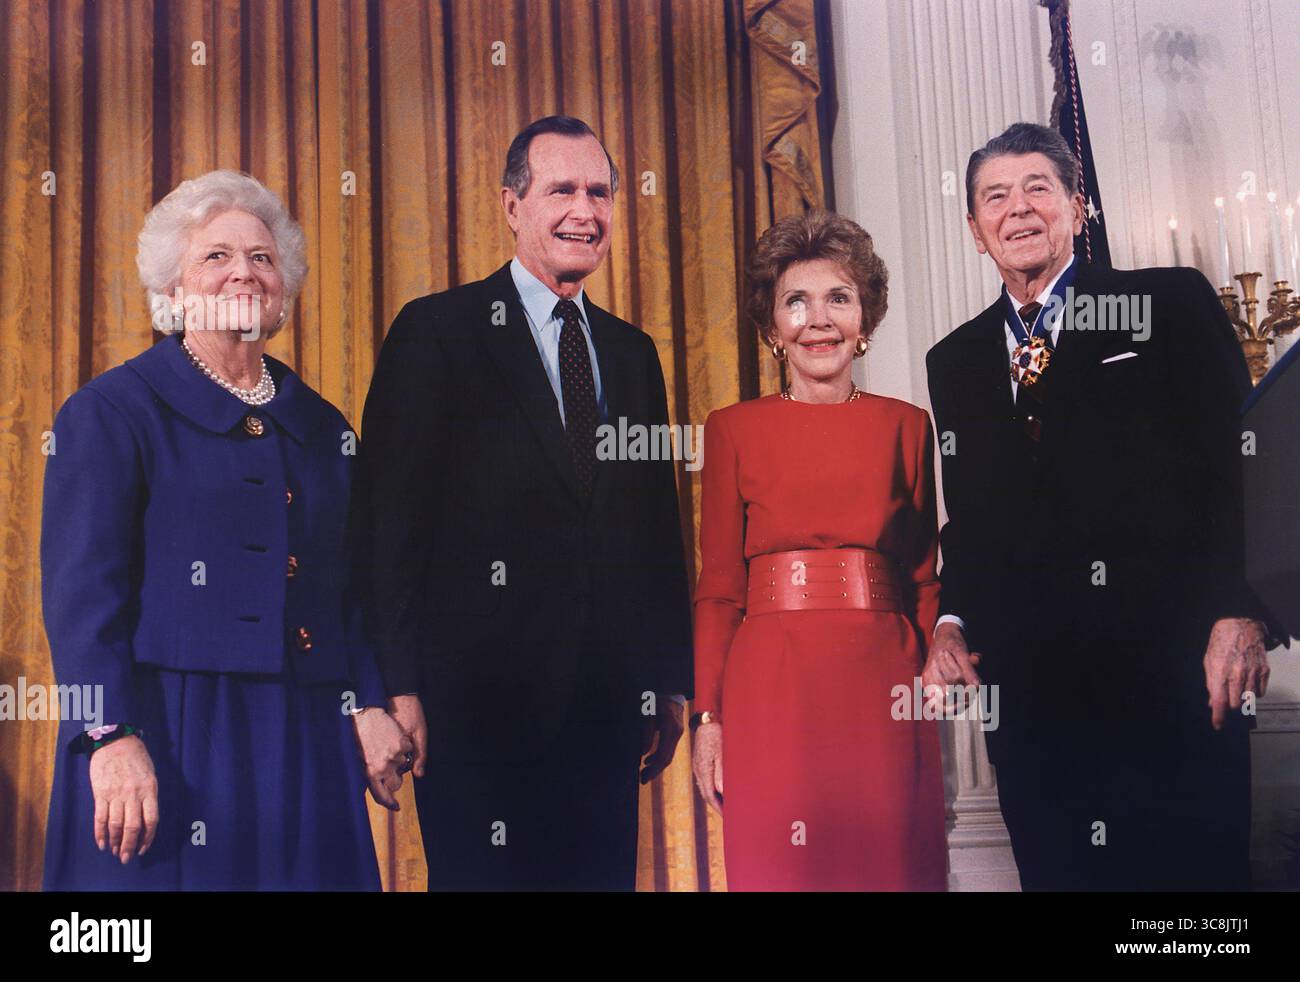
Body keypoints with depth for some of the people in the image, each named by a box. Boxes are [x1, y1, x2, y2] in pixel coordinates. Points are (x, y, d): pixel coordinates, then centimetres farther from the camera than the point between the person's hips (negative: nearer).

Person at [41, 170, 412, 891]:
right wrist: (113, 739, -18)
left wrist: (369, 705, 2)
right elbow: (81, 587, -9)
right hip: (168, 739, -4)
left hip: (306, 742, 5)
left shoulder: (322, 426, 14)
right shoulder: (110, 411, -1)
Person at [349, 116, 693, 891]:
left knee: (603, 874, 9)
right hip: (477, 696, -5)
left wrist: (672, 682, 11)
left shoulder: (633, 352, 15)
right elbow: (389, 518, -6)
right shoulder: (436, 331, -1)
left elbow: (659, 527, 16)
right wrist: (399, 687, -12)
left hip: (607, 700, 5)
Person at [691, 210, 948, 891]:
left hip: (884, 685, 1)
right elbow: (718, 588, 4)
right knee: (780, 868, 2)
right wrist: (708, 715, -3)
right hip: (773, 687, -1)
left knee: (893, 865, 3)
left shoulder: (906, 426, 11)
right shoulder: (734, 429, 7)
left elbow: (924, 578, 10)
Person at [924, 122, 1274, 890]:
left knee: (1197, 868, 1)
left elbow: (1239, 463, -2)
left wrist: (1238, 611, -12)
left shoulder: (1174, 304, 4)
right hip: (1025, 677, 4)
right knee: (1057, 869, 8)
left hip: (1168, 667, -3)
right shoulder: (954, 361, 16)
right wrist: (951, 620, 3)